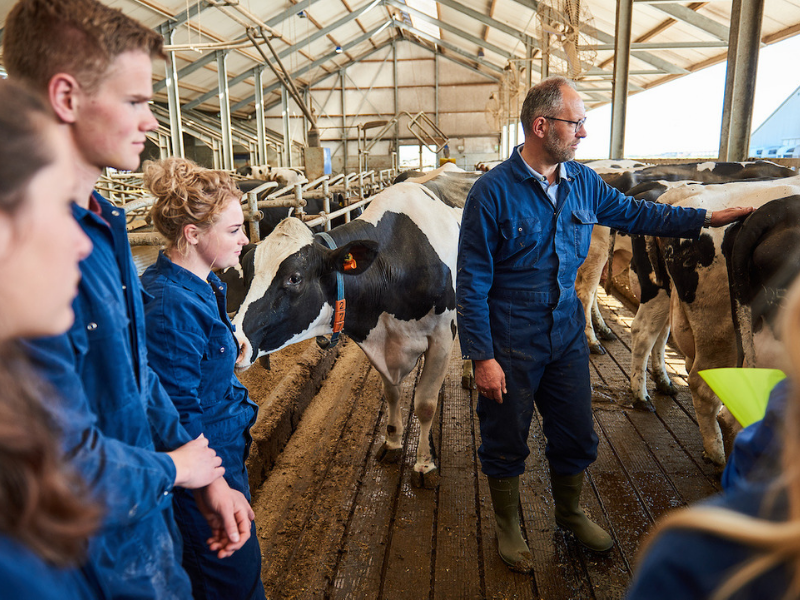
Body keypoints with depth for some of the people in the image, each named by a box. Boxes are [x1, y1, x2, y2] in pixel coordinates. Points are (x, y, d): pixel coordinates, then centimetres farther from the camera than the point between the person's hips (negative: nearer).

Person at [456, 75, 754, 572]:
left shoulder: (583, 182, 2)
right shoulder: (493, 191, -16)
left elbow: (633, 213, 20)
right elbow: (472, 283, -15)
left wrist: (706, 218, 18)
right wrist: (482, 357, -17)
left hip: (567, 335, 6)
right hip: (509, 345, -5)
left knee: (576, 437, 19)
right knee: (507, 442, 12)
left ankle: (570, 513, 46)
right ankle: (508, 527, 37)